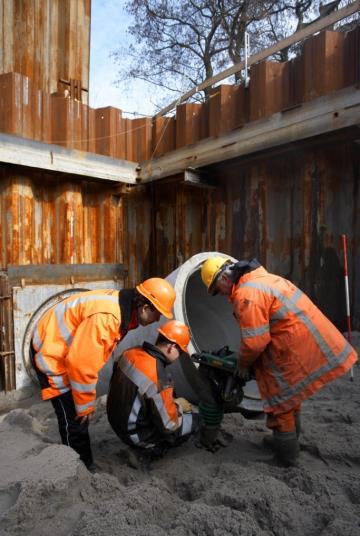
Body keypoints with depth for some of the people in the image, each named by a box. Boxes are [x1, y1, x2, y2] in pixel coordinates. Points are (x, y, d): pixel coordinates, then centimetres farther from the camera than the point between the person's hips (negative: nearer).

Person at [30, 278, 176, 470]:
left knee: (80, 413, 17)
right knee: (74, 418, -4)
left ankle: (84, 465, 32)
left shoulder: (123, 306, -4)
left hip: (66, 350, 9)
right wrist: (85, 405, -15)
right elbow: (81, 363, -29)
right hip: (50, 352, -9)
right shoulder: (105, 317, -35)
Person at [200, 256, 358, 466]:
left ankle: (286, 456, 24)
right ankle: (292, 438, 45)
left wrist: (243, 364, 0)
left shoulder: (247, 294, -21)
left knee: (280, 401, 7)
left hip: (298, 351, -10)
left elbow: (254, 341, -20)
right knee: (289, 395, 26)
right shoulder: (261, 278, 12)